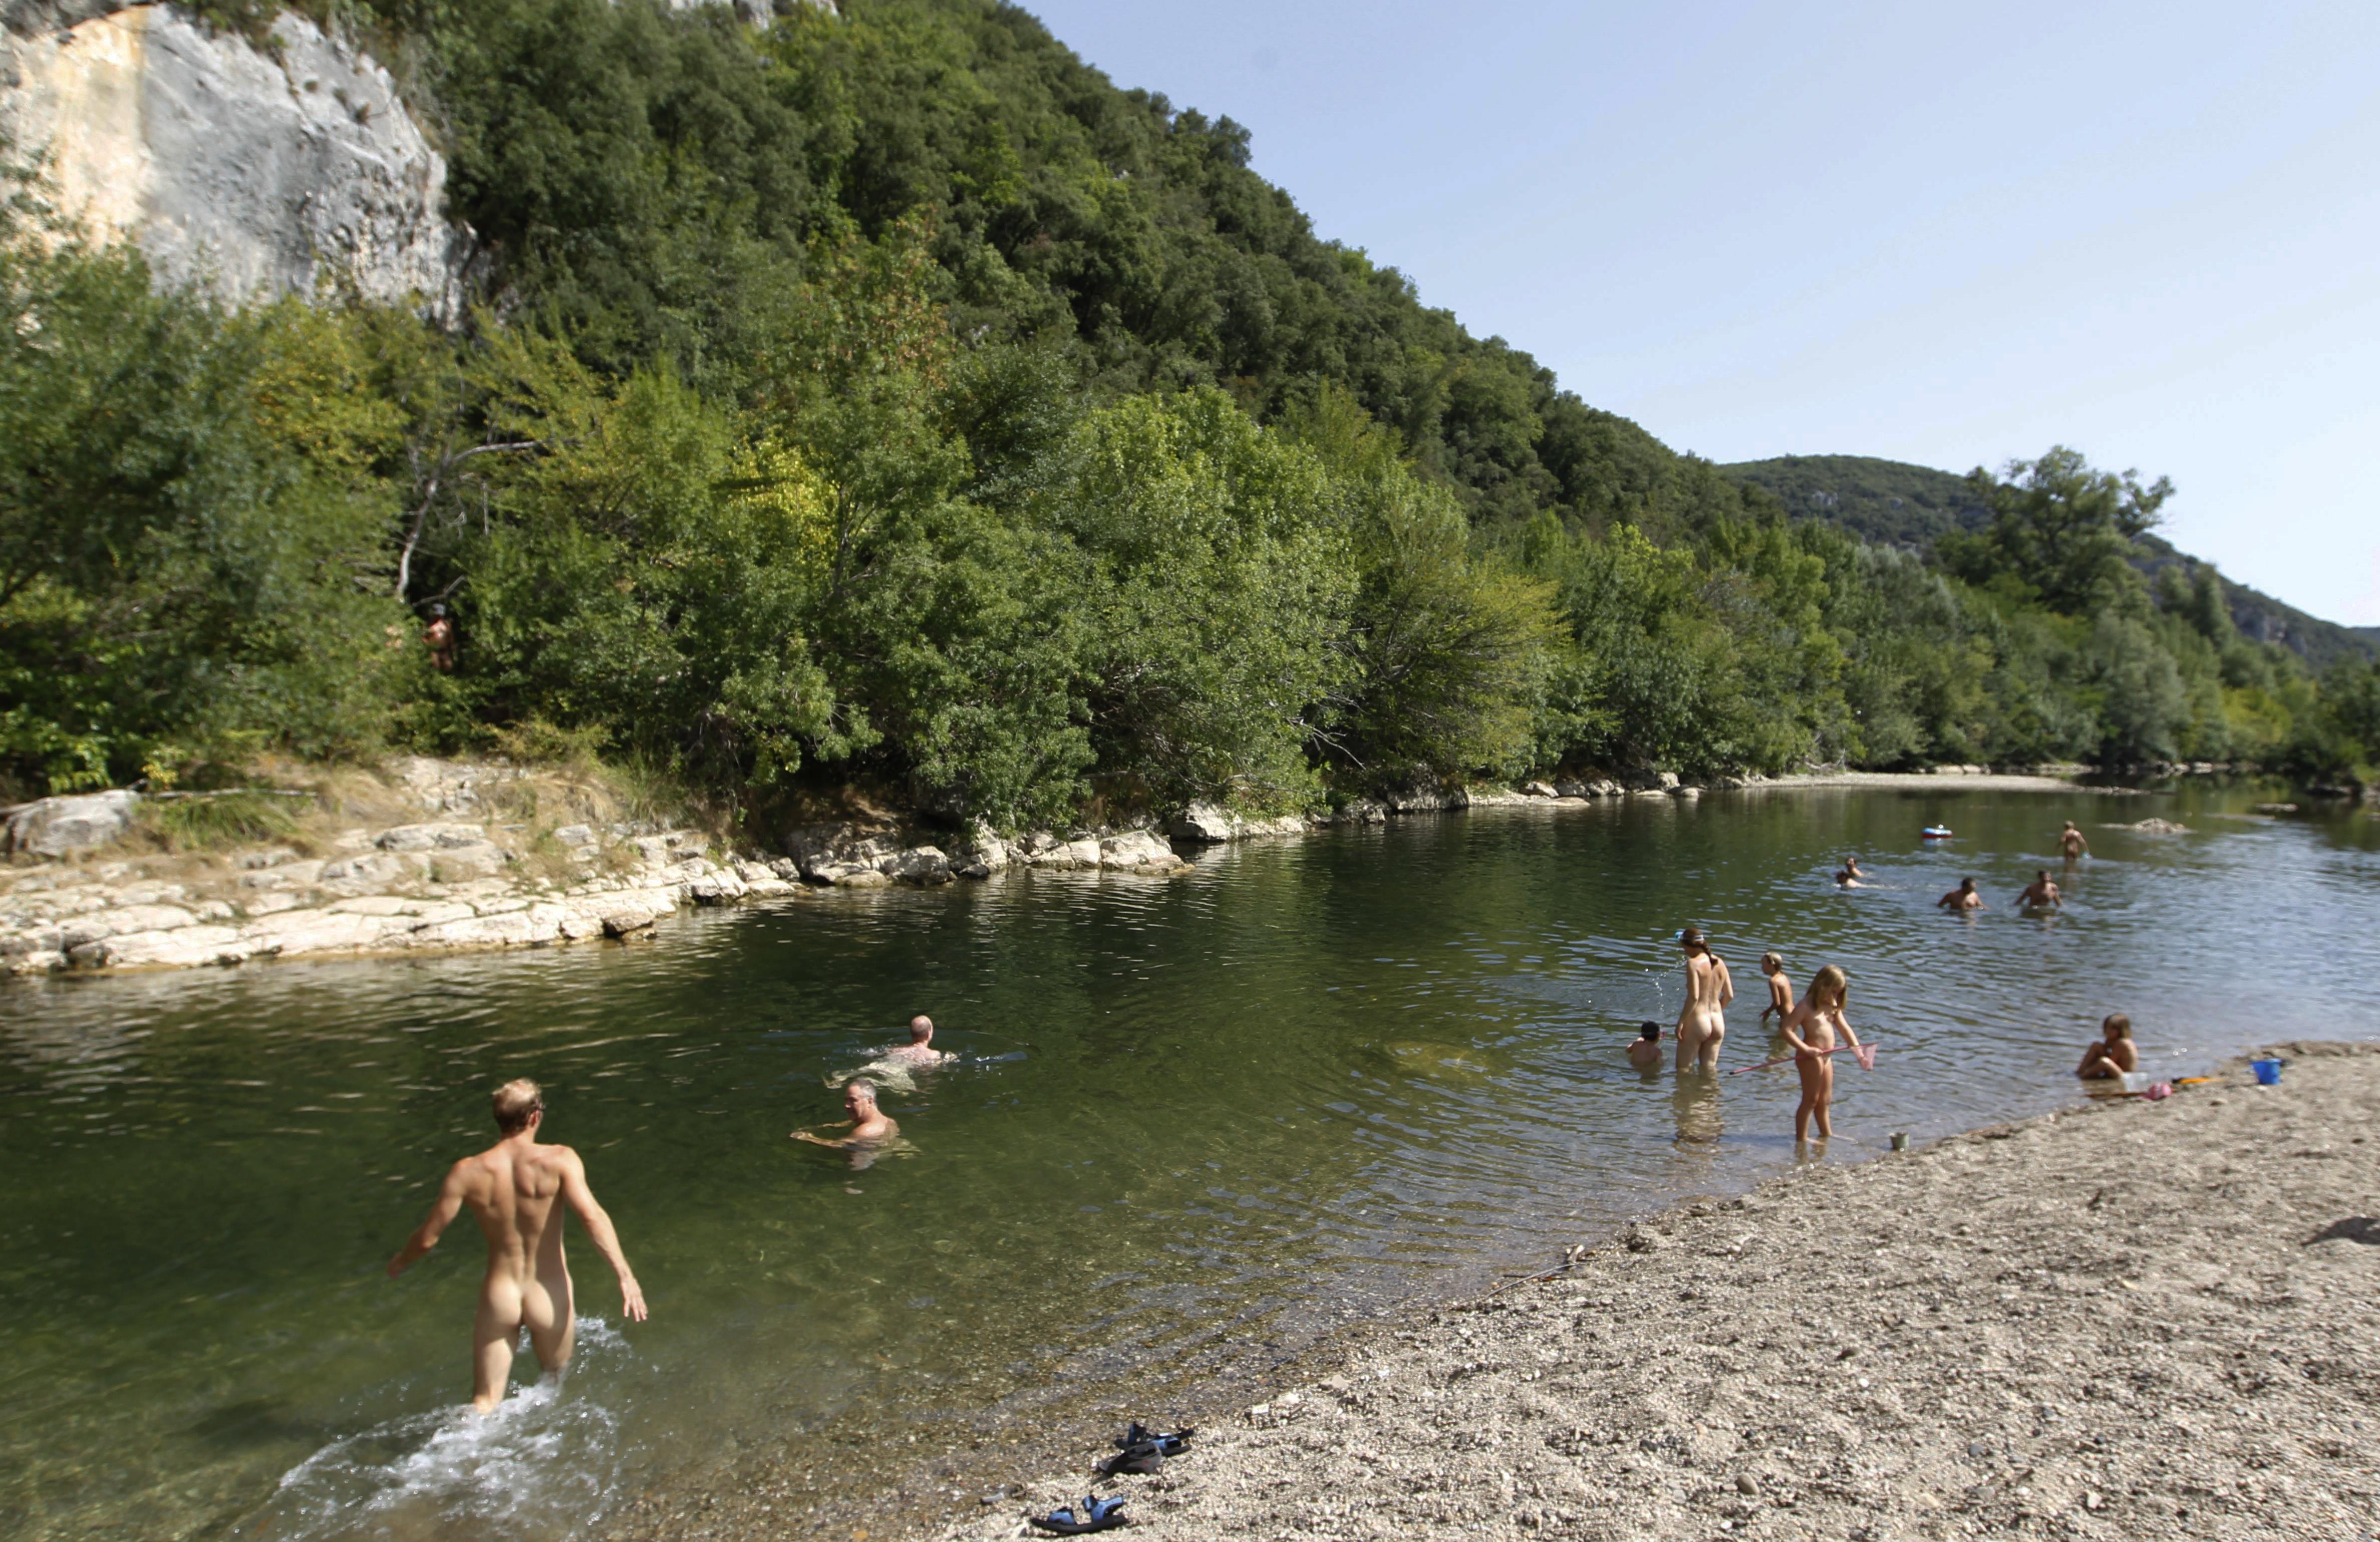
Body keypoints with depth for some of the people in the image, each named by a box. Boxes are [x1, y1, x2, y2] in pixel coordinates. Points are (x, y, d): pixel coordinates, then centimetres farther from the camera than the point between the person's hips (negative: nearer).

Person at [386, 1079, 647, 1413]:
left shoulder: (467, 1172, -8)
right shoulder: (559, 1160, -15)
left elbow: (427, 1238, -2)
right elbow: (591, 1216, -25)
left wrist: (399, 1263, 19)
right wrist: (625, 1275, -23)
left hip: (498, 1297, 1)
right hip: (549, 1297, -1)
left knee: (484, 1404, 10)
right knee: (556, 1376, 29)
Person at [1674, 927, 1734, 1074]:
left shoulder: (1693, 963, -14)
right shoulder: (1720, 962, 6)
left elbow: (1694, 997, -21)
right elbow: (1729, 995, 12)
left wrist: (1681, 1022, -15)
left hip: (1697, 1021, -7)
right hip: (1718, 1022, 7)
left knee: (1683, 1068, 6)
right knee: (1710, 1067, 15)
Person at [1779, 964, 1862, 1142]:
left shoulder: (1833, 1007, 13)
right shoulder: (1806, 1006, -14)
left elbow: (1844, 1028, 12)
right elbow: (1787, 1030, -20)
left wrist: (1856, 1047, -4)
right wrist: (1806, 1049, -27)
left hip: (1826, 1057, 9)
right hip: (1810, 1058, -9)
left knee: (1825, 1100, 20)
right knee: (1811, 1100, -4)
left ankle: (1826, 1134, 33)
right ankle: (1801, 1138, 1)